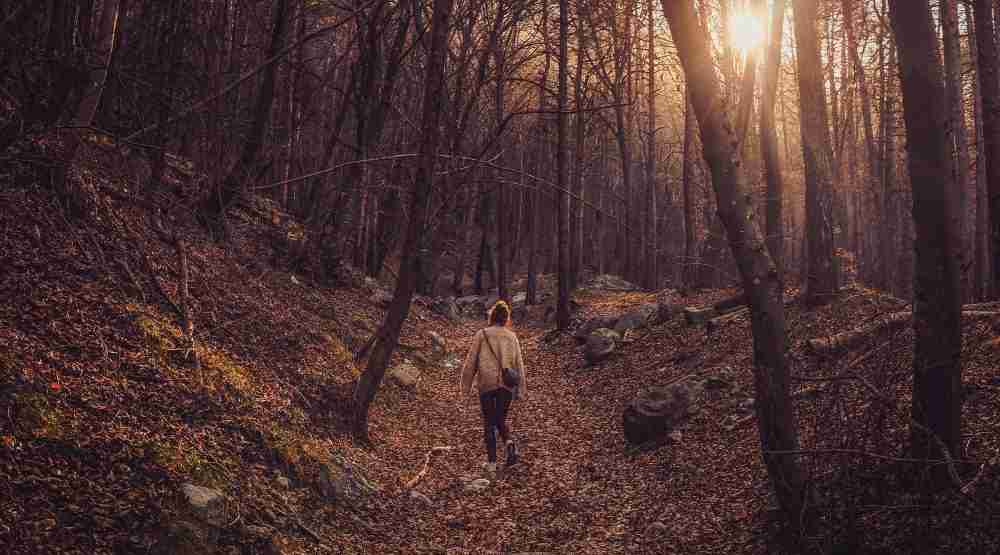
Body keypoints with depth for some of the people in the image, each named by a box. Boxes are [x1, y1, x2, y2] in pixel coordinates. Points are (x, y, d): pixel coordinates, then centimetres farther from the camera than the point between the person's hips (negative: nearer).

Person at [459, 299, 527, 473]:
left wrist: (465, 391, 3)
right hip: (507, 385, 2)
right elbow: (519, 364, 4)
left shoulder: (481, 335, -2)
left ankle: (491, 462, 13)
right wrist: (521, 390, 11)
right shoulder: (511, 337, 4)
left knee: (489, 423, 12)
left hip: (486, 384, -2)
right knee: (501, 420, 20)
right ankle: (510, 443, -6)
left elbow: (470, 364, -2)